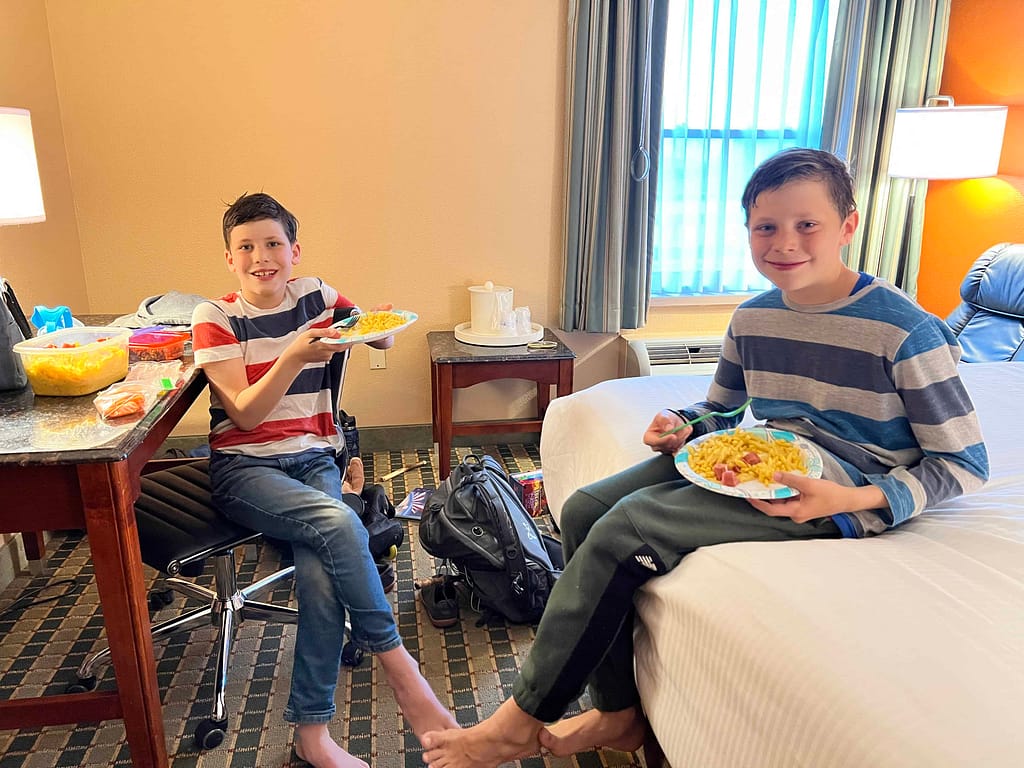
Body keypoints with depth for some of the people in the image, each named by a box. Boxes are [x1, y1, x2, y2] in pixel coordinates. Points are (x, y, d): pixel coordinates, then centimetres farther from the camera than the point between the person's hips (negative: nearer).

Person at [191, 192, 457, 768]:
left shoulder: (316, 296, 8)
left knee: (320, 571, -26)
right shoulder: (215, 319, 0)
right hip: (244, 466, -2)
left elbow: (384, 339, 16)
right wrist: (294, 356, -22)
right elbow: (244, 413, -8)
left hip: (314, 457, 2)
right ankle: (400, 669, -17)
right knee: (339, 524, -32)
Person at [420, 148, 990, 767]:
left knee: (628, 525, -25)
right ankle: (618, 715, 3)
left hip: (839, 491, -7)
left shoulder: (906, 330, -14)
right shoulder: (752, 318, 5)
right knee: (585, 509, -10)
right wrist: (683, 427, -4)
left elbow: (967, 465, -8)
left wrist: (853, 500, -23)